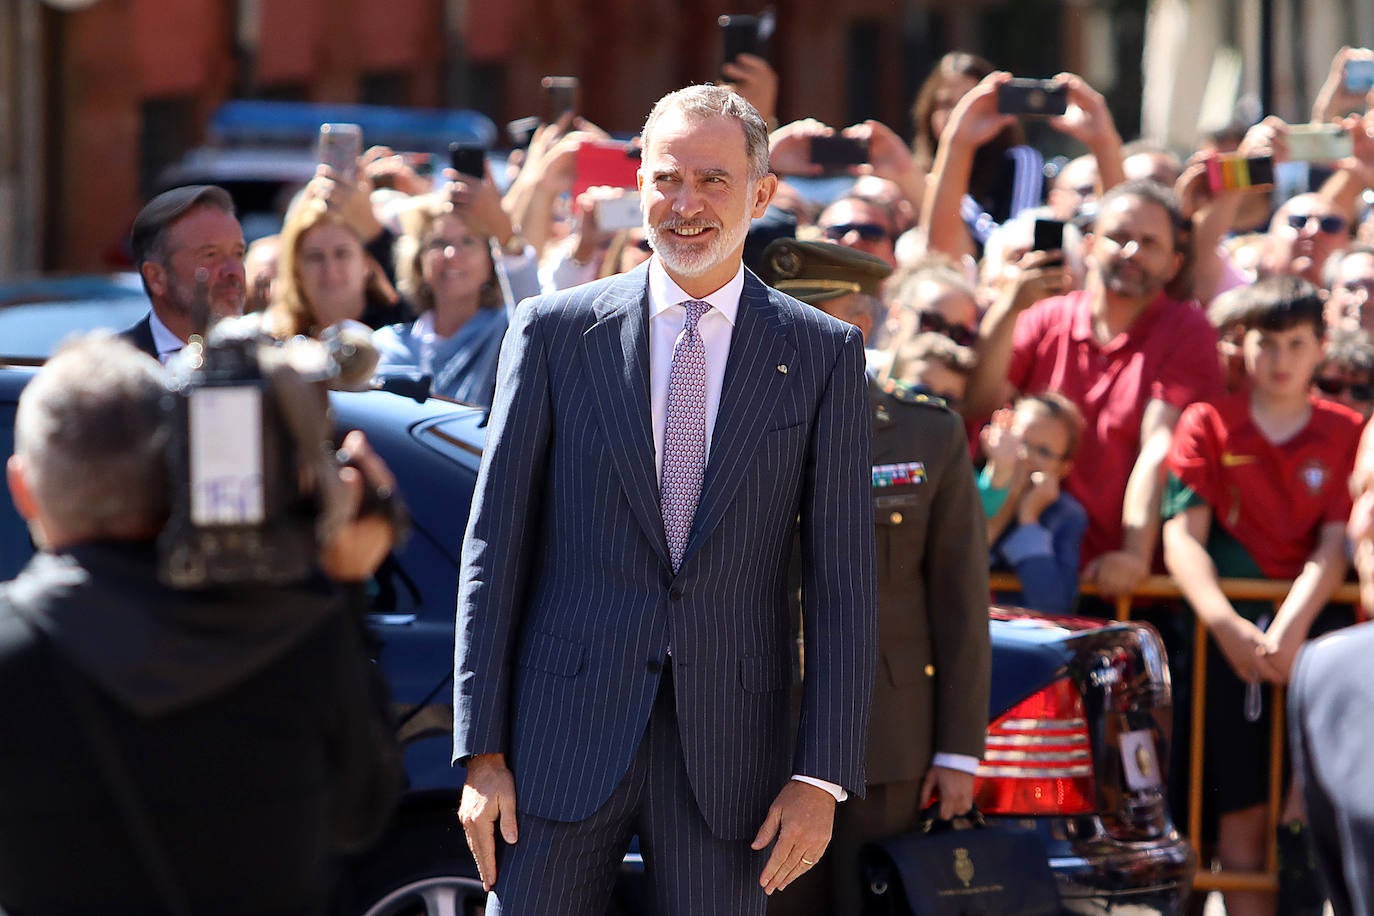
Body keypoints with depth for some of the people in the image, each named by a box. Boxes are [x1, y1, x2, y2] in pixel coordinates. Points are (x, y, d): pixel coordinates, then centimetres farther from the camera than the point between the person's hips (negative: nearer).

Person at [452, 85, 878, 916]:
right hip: (566, 736, 0)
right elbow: (494, 549, 3)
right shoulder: (554, 334, 3)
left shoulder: (823, 355, 4)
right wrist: (482, 753, -3)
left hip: (729, 747, 0)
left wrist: (823, 776, -5)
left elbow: (842, 581, 2)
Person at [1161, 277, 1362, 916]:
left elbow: (1334, 546, -2)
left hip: (1311, 626, 0)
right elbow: (1183, 537, -5)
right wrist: (1228, 627, -20)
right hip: (1228, 638, 0)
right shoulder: (1207, 425, 5)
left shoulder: (1345, 434, 7)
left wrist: (1289, 630, -19)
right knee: (1241, 810, -2)